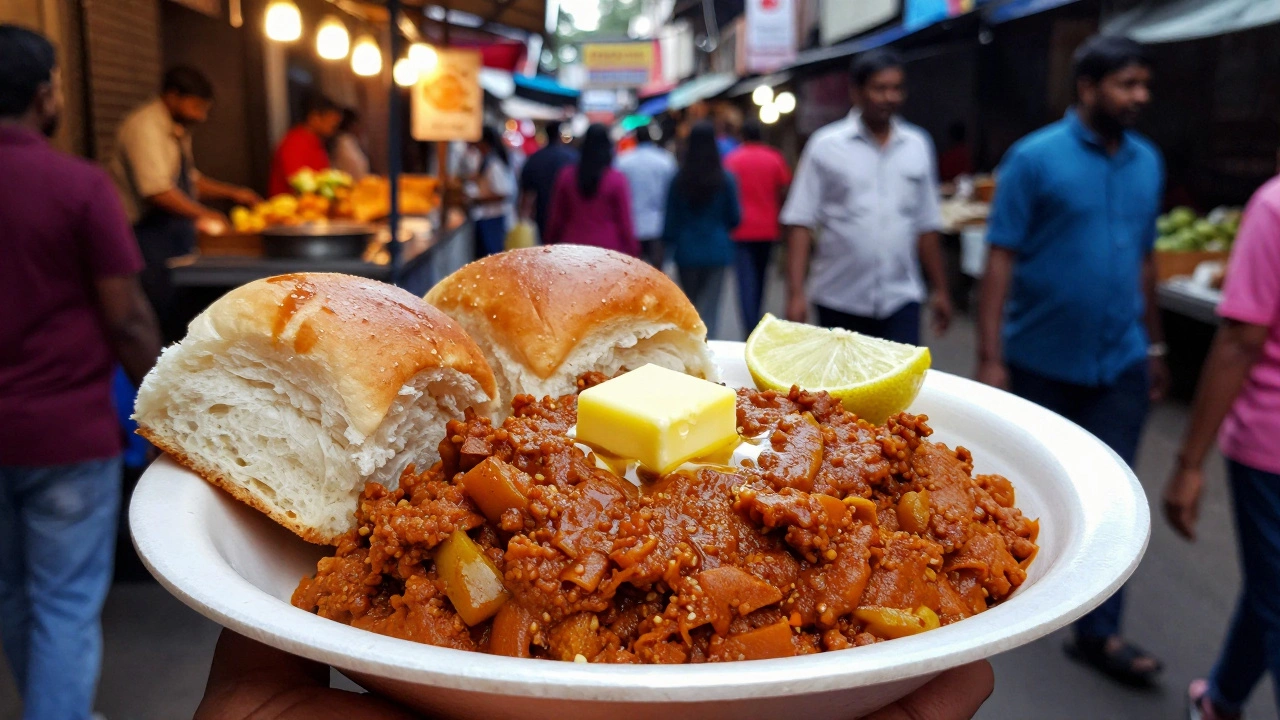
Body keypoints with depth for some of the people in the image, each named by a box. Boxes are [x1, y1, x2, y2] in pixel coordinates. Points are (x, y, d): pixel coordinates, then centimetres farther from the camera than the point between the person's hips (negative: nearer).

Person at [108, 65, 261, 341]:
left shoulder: (179, 131, 13)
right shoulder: (145, 127, -14)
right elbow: (157, 190, -24)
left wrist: (232, 193, 11)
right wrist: (203, 215, -19)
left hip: (177, 229, 9)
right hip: (149, 232, -9)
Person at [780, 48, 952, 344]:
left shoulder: (918, 145, 7)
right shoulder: (826, 145, -3)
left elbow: (926, 225, 13)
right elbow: (801, 223, -6)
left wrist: (940, 289, 13)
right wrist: (796, 293, -13)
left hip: (901, 299, 2)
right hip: (839, 300, -1)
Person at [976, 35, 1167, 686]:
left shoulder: (1147, 161, 5)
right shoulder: (1034, 158, -10)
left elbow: (1144, 258, 13)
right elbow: (1001, 260, -13)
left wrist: (1154, 345, 15)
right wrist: (989, 358, -17)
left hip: (1119, 365, 4)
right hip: (1041, 361, -4)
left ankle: (1098, 631, 15)